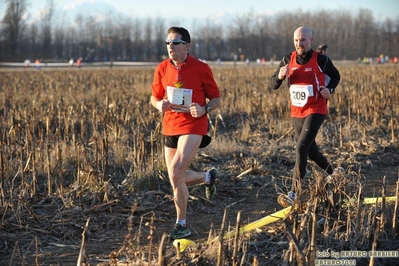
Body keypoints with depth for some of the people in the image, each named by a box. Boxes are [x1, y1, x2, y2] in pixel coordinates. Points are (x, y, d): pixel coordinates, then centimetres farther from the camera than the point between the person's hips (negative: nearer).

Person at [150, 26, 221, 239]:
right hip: (170, 127, 6)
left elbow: (216, 99, 1)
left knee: (175, 173, -21)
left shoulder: (201, 69, -7)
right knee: (177, 179, 10)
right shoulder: (162, 69, 4)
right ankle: (208, 177, 42)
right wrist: (159, 104, -8)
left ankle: (181, 224, -7)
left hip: (193, 126, -6)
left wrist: (204, 110, -20)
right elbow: (154, 97, 16)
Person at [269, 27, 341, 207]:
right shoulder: (288, 60, 0)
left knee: (301, 148, -19)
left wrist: (330, 89, -9)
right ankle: (333, 173, 44)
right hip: (296, 113, 5)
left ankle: (295, 193, -20)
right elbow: (272, 86, -1)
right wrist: (280, 76, -22)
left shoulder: (321, 60, -9)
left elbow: (335, 76, 10)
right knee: (310, 150, 17)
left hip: (315, 111, -5)